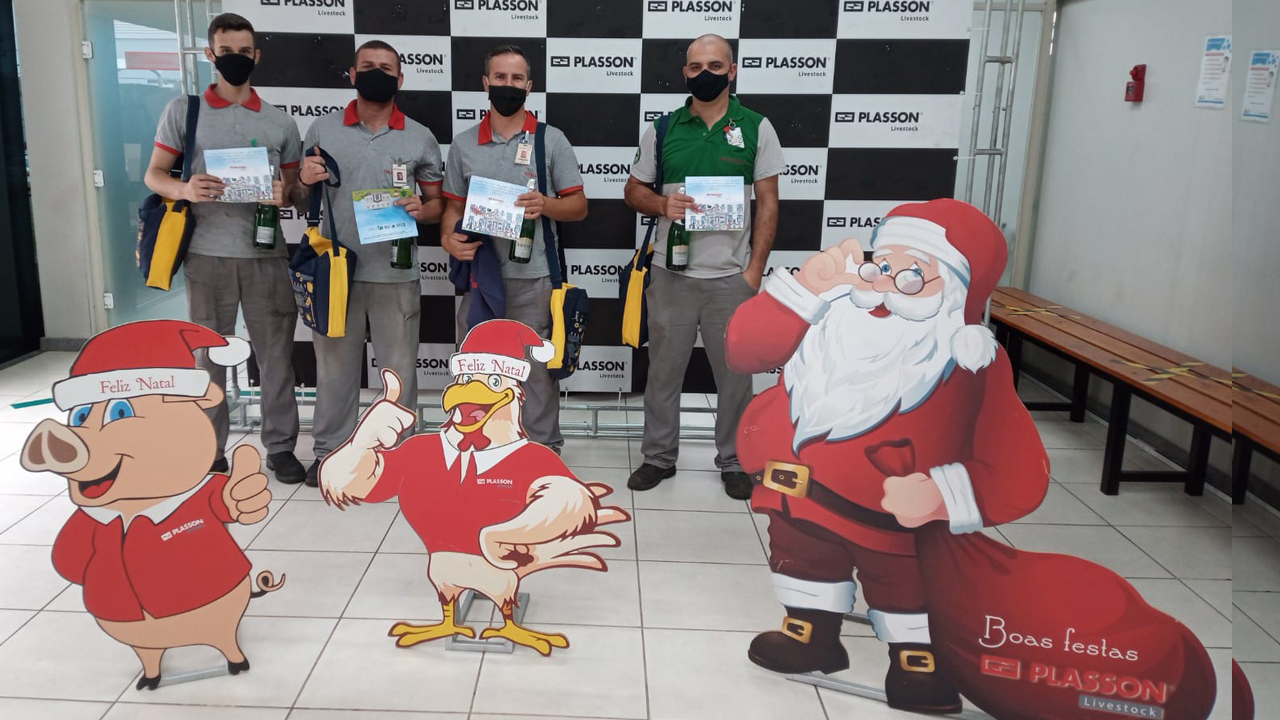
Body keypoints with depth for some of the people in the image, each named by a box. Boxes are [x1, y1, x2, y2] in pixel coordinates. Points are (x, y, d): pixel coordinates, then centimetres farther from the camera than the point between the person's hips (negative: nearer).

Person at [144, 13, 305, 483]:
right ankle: (210, 451, 18)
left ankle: (280, 447, 16)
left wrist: (284, 194, -12)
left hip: (266, 255, 1)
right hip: (207, 255, -1)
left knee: (276, 355, 4)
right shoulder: (183, 111, 6)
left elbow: (295, 188, 13)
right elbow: (153, 175, 3)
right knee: (208, 356, 7)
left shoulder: (280, 123, 10)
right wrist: (184, 189, -19)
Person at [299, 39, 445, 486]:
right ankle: (330, 452, 26)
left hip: (396, 275, -1)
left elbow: (439, 205, 8)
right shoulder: (322, 130, 6)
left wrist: (421, 210, -14)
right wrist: (305, 182, -8)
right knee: (334, 366, 12)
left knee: (399, 370, 6)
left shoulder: (420, 139, 3)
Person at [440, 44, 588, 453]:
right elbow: (453, 206, 11)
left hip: (533, 280, -2)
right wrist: (449, 238, -10)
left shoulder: (551, 140, 2)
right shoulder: (463, 144, 8)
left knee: (537, 371, 4)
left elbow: (578, 206, 2)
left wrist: (545, 205, -19)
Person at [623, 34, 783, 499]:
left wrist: (755, 270, -7)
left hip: (731, 277, -1)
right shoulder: (662, 130, 5)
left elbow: (767, 203, 0)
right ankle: (659, 457, 26)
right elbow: (634, 190, 10)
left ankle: (732, 461, 25)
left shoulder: (756, 128, 1)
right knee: (663, 370, 10)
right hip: (671, 274, 1)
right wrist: (662, 204, -13)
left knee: (735, 373, 8)